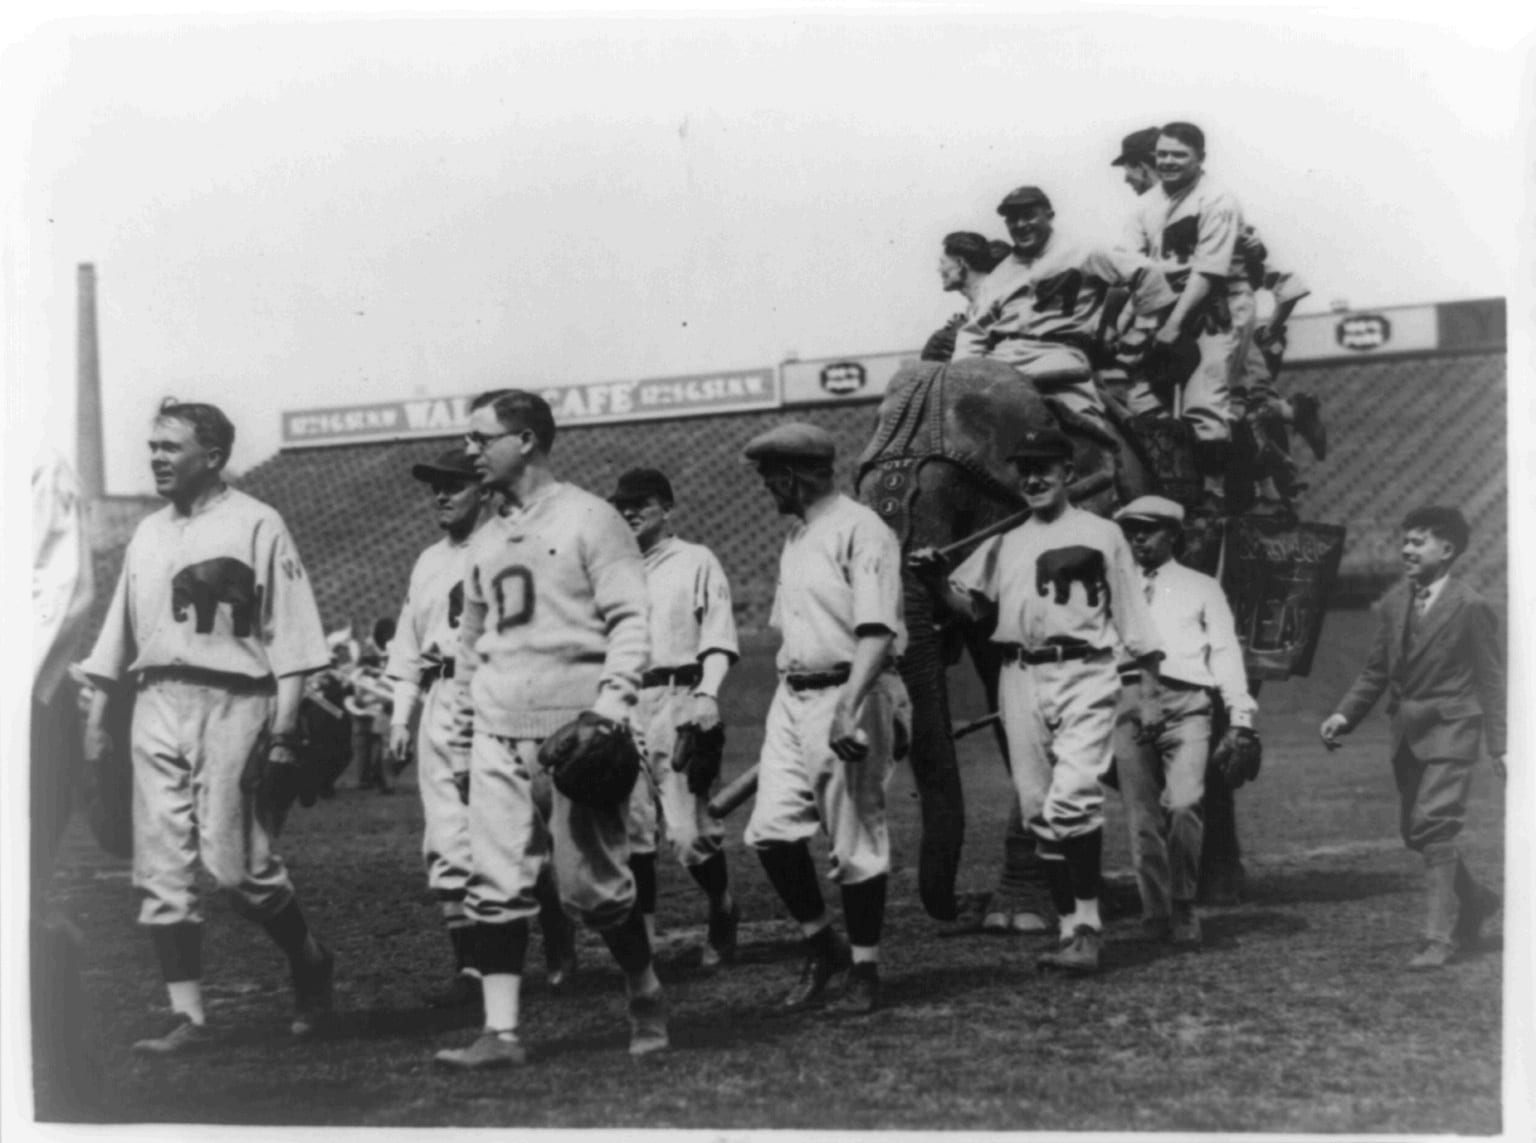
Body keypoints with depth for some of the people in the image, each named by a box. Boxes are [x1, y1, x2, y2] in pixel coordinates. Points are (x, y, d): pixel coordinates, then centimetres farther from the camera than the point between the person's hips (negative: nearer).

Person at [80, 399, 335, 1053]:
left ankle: (310, 965, 15)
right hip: (155, 706, 6)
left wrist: (283, 730, -13)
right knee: (160, 871, 1)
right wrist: (97, 715, 15)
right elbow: (117, 636, 21)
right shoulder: (147, 534, 18)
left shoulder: (256, 526, -2)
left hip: (230, 704, -6)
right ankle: (187, 1017, 6)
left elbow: (290, 636, -7)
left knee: (235, 865, -10)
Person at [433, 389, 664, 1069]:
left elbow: (630, 617, -7)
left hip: (574, 725, -6)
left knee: (591, 882, -2)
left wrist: (614, 694, -19)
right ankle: (501, 1033, 1)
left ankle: (646, 996, 21)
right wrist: (465, 707, 19)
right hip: (497, 731, 6)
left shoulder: (588, 519, -2)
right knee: (495, 884, -1)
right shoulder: (484, 541, 18)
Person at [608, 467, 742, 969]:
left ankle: (723, 912, 14)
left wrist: (707, 693, -15)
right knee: (631, 828, 2)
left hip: (678, 697, -5)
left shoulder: (696, 561, 6)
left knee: (688, 829, -8)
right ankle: (643, 934, 11)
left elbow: (719, 637, -2)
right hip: (623, 704, 5)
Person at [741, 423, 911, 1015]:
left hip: (847, 694, -8)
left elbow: (877, 631, -20)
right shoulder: (795, 537, 17)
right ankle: (821, 947, 15)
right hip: (792, 697, 8)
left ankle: (864, 971, 11)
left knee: (856, 841, -1)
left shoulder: (861, 531, -11)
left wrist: (849, 709, -29)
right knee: (771, 829, -2)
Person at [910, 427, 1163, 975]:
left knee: (1072, 799, -19)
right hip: (1020, 680, 4)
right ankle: (1071, 929, 13)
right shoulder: (1003, 543, 18)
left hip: (1085, 675, -4)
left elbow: (1134, 619, 6)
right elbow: (970, 606, 7)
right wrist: (935, 580, -13)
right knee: (1039, 812, 5)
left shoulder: (1101, 534, 9)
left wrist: (1149, 686, -1)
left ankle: (1088, 924, -12)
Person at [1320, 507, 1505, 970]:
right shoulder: (1394, 603, 10)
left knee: (1434, 830, -11)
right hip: (1407, 732, 7)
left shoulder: (1471, 608, -8)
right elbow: (1376, 670, 14)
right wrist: (1345, 714, 2)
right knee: (1415, 833, 12)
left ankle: (1440, 937, -3)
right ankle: (1474, 903, 34)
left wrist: (1500, 746, -8)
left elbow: (1490, 680, -6)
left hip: (1449, 729, -7)